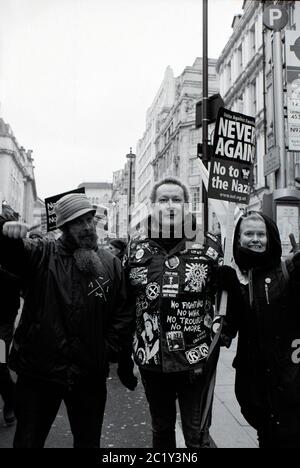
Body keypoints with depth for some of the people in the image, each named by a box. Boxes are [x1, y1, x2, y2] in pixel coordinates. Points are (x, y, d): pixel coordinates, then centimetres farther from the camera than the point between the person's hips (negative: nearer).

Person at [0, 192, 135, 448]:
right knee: (28, 441, 15)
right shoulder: (39, 254, -4)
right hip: (38, 372, -2)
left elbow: (123, 313, 3)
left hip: (90, 377, 2)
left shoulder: (111, 264, 2)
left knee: (88, 441, 21)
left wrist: (108, 351, -4)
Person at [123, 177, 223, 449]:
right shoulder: (136, 247, 0)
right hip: (152, 360, 3)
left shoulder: (208, 245, -7)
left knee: (197, 435, 10)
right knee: (161, 430, 22)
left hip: (195, 360, -2)